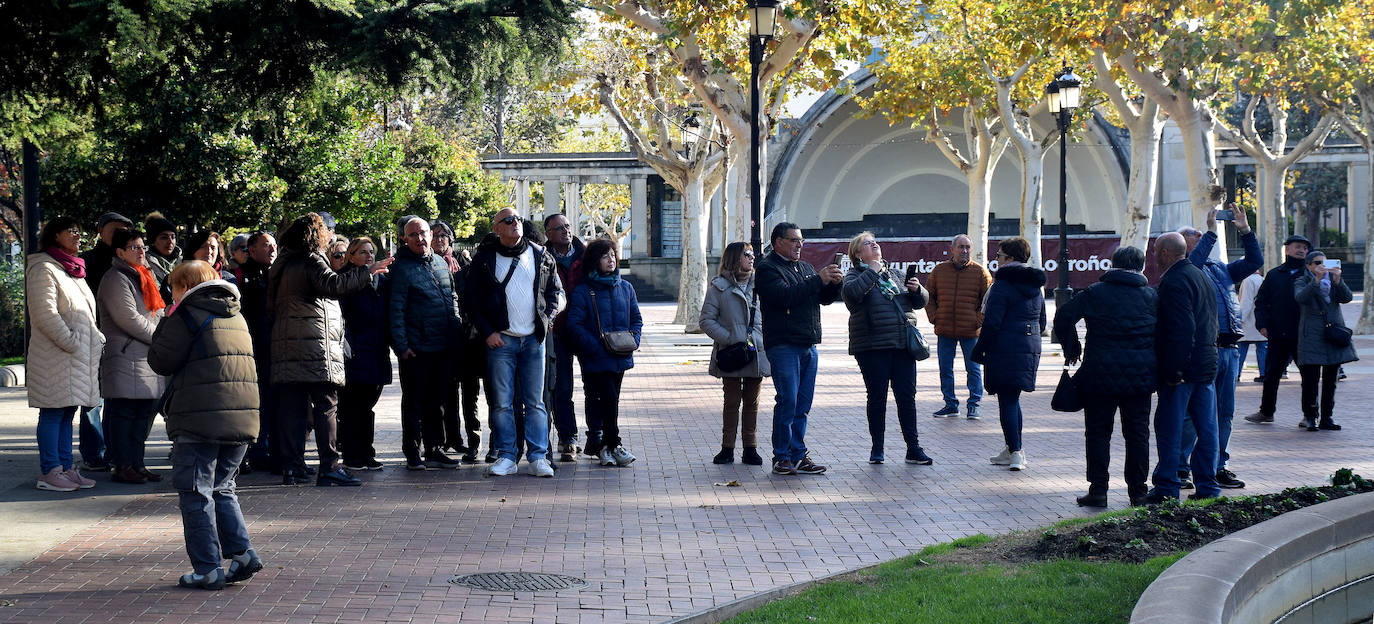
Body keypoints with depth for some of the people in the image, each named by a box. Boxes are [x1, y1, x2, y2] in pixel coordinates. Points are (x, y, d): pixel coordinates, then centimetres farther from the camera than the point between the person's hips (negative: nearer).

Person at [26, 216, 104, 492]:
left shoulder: (73, 270, 21)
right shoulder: (44, 269, -10)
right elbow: (45, 314, -19)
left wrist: (96, 337, 14)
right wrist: (70, 342, -20)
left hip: (80, 356, 9)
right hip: (55, 356, -9)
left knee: (67, 413, 11)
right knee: (52, 413, -6)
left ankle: (66, 467, 15)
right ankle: (49, 472, -3)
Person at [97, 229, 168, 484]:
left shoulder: (146, 276, 21)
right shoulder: (115, 279, -8)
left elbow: (157, 313, 26)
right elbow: (129, 319, -15)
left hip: (147, 356, 9)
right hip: (124, 356, -9)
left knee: (145, 411, 9)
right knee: (123, 412, -7)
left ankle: (136, 463, 15)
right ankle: (121, 466, -4)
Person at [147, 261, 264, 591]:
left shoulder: (187, 315, -4)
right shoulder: (237, 318, 18)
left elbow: (160, 362, -4)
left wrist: (164, 325, 12)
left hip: (200, 422, -7)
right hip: (241, 420, 7)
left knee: (195, 493, 1)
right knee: (222, 489, 19)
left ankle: (207, 569, -1)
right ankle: (242, 552, 5)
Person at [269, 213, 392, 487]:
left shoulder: (281, 265, 18)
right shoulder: (312, 261, -6)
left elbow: (272, 303, 22)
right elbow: (332, 284, -23)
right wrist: (367, 271, -20)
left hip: (286, 346, 8)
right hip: (316, 344, -8)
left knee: (291, 408, 5)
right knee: (325, 406, -5)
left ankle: (291, 468, 4)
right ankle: (329, 466, -8)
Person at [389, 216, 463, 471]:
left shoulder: (441, 262, 12)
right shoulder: (402, 267, -7)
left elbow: (453, 297, 21)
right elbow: (396, 309, -9)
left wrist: (454, 332, 12)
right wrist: (401, 345, -14)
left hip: (443, 345, 6)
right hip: (416, 349, -6)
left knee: (437, 401, 12)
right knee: (413, 402, 3)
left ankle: (434, 450, 19)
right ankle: (413, 454, 9)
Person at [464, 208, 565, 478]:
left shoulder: (540, 256, 9)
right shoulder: (485, 259, 3)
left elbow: (557, 292, 16)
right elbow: (472, 299, 4)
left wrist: (547, 318, -1)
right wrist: (488, 332, -5)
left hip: (533, 340, 1)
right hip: (500, 340, -1)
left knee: (535, 402, 1)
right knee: (502, 402, -1)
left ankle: (538, 457, 4)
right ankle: (506, 457, 5)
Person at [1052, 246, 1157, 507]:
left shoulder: (1095, 293, 0)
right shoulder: (1152, 296, 5)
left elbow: (1064, 317, -3)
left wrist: (1072, 349, 8)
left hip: (1101, 373, -2)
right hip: (1140, 375, 2)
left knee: (1098, 432, 6)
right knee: (1137, 433, 9)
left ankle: (1098, 489, 2)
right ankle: (1138, 491, 12)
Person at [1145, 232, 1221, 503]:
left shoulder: (1174, 282, -14)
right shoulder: (1202, 276, 17)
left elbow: (1181, 329, -23)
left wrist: (1173, 371, -22)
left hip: (1183, 368, -9)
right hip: (1207, 365, 9)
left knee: (1169, 429, -2)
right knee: (1206, 429, 9)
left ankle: (1167, 486, 1)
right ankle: (1207, 486, 13)